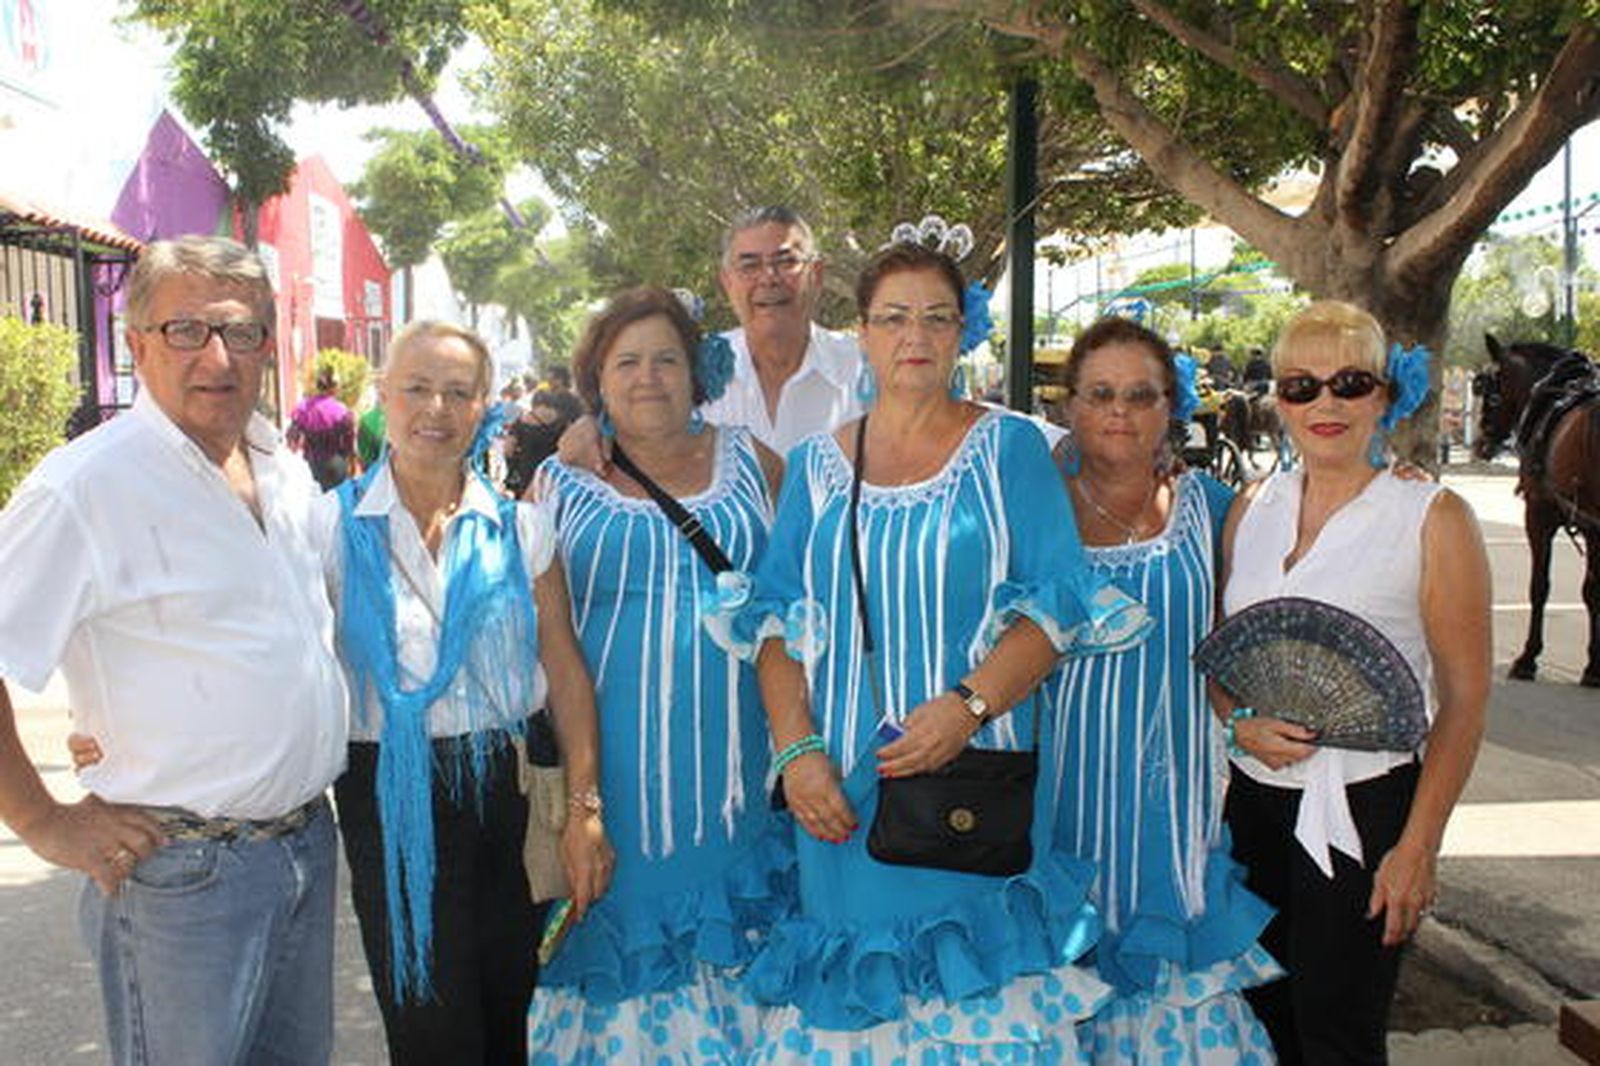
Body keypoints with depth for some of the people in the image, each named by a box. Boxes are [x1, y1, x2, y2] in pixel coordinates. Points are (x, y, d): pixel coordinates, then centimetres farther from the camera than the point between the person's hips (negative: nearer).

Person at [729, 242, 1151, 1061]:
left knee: (981, 988, 2)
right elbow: (776, 617, 5)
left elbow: (1058, 603, -5)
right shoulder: (815, 464, 9)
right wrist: (794, 749, -8)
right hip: (840, 785, 2)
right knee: (852, 985, 8)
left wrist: (968, 705, -19)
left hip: (975, 776, -2)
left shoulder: (1009, 447, 3)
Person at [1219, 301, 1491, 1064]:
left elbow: (1464, 698, -9)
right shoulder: (1252, 507, 5)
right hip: (1255, 795, 4)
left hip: (1364, 803, -4)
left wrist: (1418, 848, -13)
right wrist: (1242, 722, -8)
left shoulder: (1434, 519, -7)